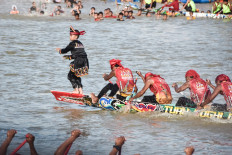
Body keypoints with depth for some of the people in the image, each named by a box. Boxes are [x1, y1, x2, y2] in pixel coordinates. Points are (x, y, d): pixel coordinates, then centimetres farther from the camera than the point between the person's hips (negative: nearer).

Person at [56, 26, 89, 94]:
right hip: (85, 62, 8)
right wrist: (69, 57, 32)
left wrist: (60, 50, 22)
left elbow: (65, 50, 2)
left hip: (78, 62, -8)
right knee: (76, 76, 20)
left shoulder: (73, 43, -4)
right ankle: (80, 90, 15)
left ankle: (76, 89, -2)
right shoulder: (80, 43, 21)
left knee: (71, 75, 4)